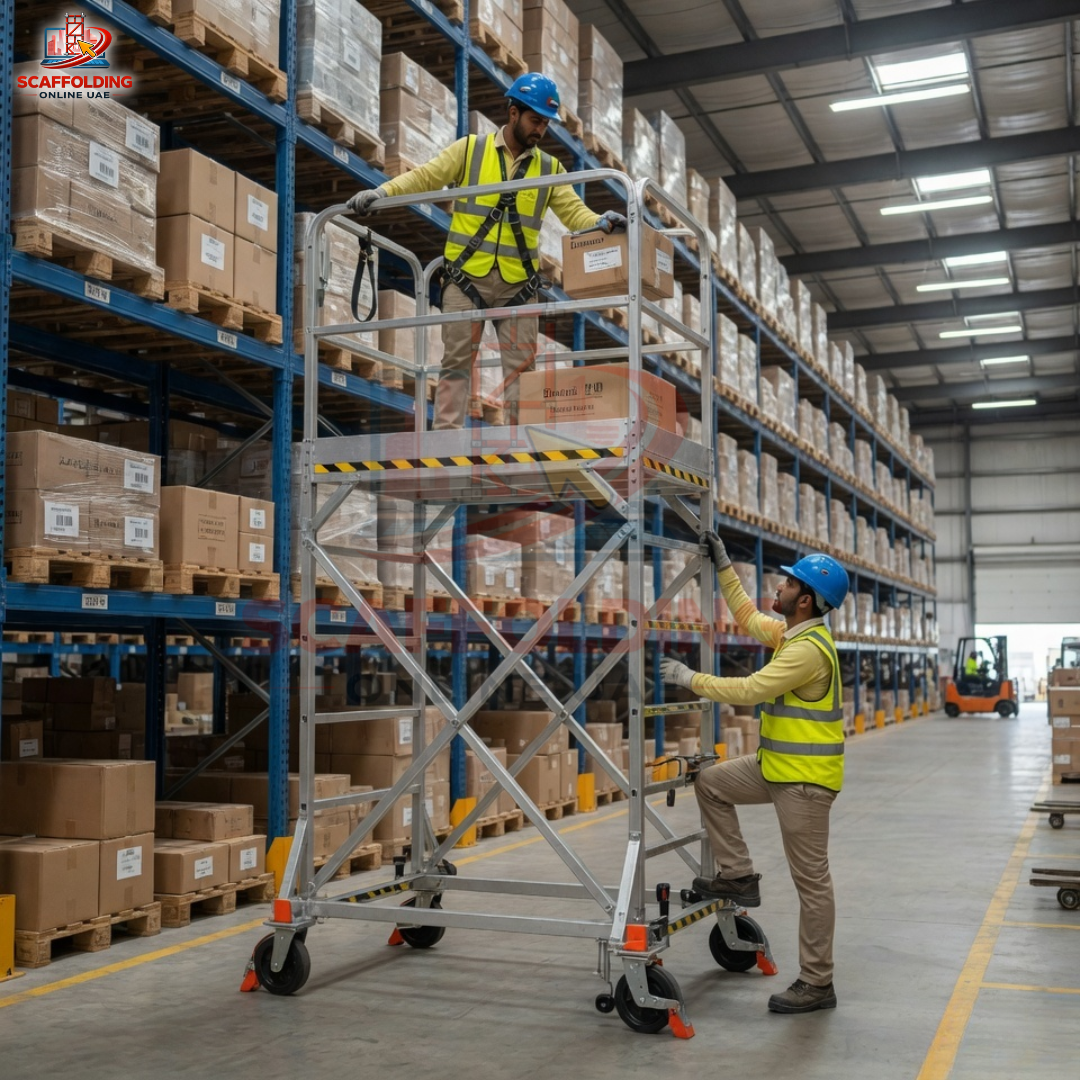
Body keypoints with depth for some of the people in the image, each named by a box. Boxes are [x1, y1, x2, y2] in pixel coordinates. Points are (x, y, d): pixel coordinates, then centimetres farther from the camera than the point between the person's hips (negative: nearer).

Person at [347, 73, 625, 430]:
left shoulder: (549, 169, 10)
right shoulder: (470, 149, 4)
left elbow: (574, 213, 6)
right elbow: (424, 177, 3)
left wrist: (602, 223, -15)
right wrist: (381, 192, -11)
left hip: (517, 284, 2)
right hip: (467, 277, -2)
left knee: (521, 367, 1)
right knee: (456, 363, 0)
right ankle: (445, 432, 2)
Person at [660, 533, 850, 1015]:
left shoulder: (809, 649, -23)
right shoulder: (792, 632, 7)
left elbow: (750, 690, -25)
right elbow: (748, 618, 24)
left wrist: (690, 679, -15)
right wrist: (723, 565, 21)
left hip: (805, 777, -10)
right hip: (776, 764, 10)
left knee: (811, 880, -1)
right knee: (710, 783, 13)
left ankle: (817, 983, 8)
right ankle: (737, 877, 18)